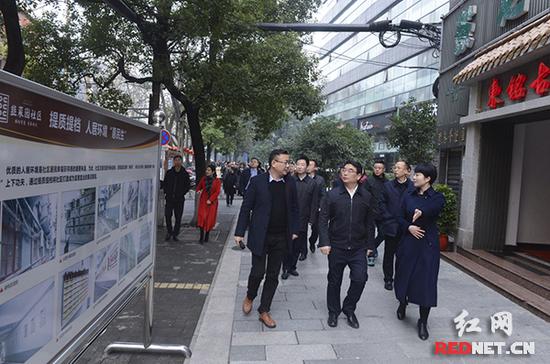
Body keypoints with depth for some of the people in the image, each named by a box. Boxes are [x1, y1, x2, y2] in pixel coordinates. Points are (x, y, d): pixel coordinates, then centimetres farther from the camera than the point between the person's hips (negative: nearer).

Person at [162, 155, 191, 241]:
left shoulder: (185, 174, 3)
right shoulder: (169, 172, 7)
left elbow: (188, 186, 5)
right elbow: (164, 183, 12)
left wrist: (181, 194, -2)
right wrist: (166, 192, 1)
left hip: (179, 199, -1)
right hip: (169, 198, 1)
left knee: (178, 218, 3)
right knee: (167, 216, -1)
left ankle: (175, 234, 16)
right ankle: (169, 232, 17)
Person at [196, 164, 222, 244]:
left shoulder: (217, 180, -3)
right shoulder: (203, 179, 4)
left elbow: (217, 192, -5)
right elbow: (198, 187, 16)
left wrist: (210, 200, -13)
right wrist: (199, 190, -8)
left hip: (212, 202, -1)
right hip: (203, 201, 1)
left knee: (210, 219, 4)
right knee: (202, 217, -11)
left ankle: (206, 237, 18)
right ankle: (201, 237, -9)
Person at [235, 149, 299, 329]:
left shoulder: (290, 182, 2)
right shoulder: (257, 181, -8)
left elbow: (294, 208, 10)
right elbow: (246, 207, -5)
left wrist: (294, 230, 6)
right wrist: (240, 232, -6)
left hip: (281, 238, 3)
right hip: (260, 236, -3)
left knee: (273, 276, 9)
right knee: (258, 272, 0)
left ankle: (264, 311, 24)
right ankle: (250, 297, 32)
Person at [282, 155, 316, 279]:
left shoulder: (312, 183, 1)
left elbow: (313, 203, 3)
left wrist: (311, 219, -1)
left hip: (302, 220, 2)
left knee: (298, 245, 11)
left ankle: (292, 267, 25)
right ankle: (285, 268, 14)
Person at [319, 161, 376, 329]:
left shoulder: (366, 197, 1)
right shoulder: (332, 194, -4)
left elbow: (369, 223, 6)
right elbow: (323, 219, -4)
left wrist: (369, 245, 6)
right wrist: (324, 242, -11)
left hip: (358, 248, 1)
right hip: (337, 246, -1)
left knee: (360, 279, -7)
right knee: (334, 281, 10)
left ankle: (349, 309, 20)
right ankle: (333, 312, 31)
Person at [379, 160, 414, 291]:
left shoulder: (413, 187, -3)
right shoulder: (387, 185, 3)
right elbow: (382, 204, 2)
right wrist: (388, 219, -7)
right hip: (390, 226, 1)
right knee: (389, 254, 11)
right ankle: (388, 279, 23)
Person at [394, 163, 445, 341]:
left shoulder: (437, 197, -4)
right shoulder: (409, 196, 7)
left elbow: (434, 207, -27)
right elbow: (401, 218, 8)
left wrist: (421, 212, -45)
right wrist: (409, 227, -12)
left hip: (428, 245, -3)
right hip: (408, 243, 3)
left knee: (426, 282, -3)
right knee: (404, 276, 12)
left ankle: (423, 322, 12)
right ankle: (402, 304, 42)